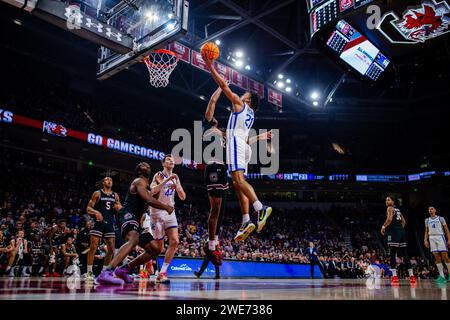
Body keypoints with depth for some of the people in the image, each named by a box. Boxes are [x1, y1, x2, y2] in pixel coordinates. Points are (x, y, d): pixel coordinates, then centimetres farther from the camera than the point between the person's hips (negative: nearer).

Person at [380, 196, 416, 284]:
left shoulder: (390, 208, -1)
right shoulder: (398, 209, 24)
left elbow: (389, 219, -16)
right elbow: (403, 221, 25)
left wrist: (383, 227, -6)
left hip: (394, 232, -8)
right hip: (401, 231, 8)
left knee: (392, 253, -8)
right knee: (405, 254, 10)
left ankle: (394, 276, -15)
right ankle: (412, 276, 11)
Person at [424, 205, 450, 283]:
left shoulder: (440, 218, 5)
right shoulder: (427, 220, 15)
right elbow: (426, 231, 17)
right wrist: (426, 240, 5)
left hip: (440, 237, -3)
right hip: (431, 238, 3)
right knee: (437, 257, -3)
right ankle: (442, 276, -2)